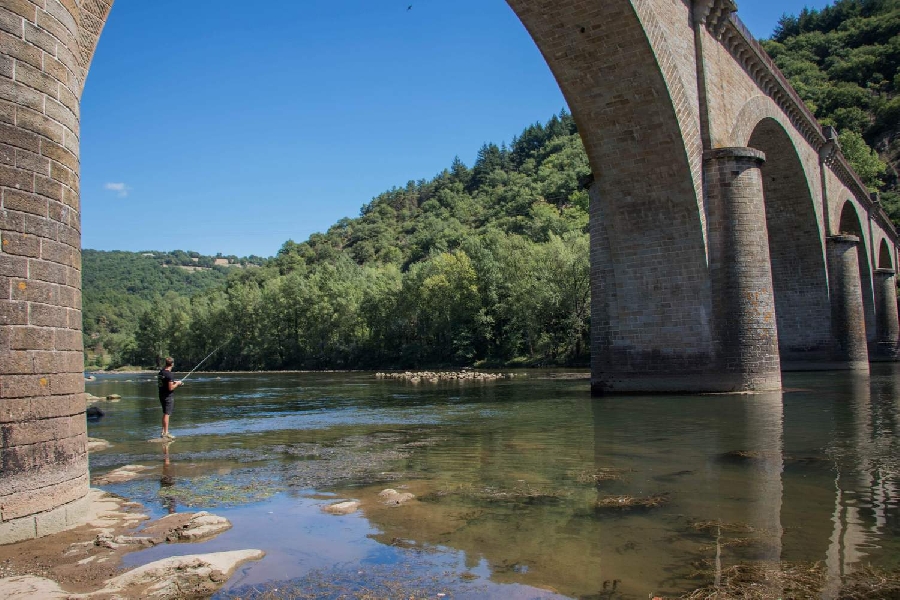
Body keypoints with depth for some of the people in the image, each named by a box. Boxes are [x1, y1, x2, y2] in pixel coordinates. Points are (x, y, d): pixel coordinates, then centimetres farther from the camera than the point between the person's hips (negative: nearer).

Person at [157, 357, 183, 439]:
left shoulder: (160, 373, 7)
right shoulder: (169, 374, -20)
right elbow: (171, 388, -22)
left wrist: (173, 382, 17)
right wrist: (177, 384, -5)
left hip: (162, 395, 9)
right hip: (168, 396, -9)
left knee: (165, 414, 17)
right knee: (167, 414, -5)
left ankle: (164, 432, 23)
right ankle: (165, 433, -2)